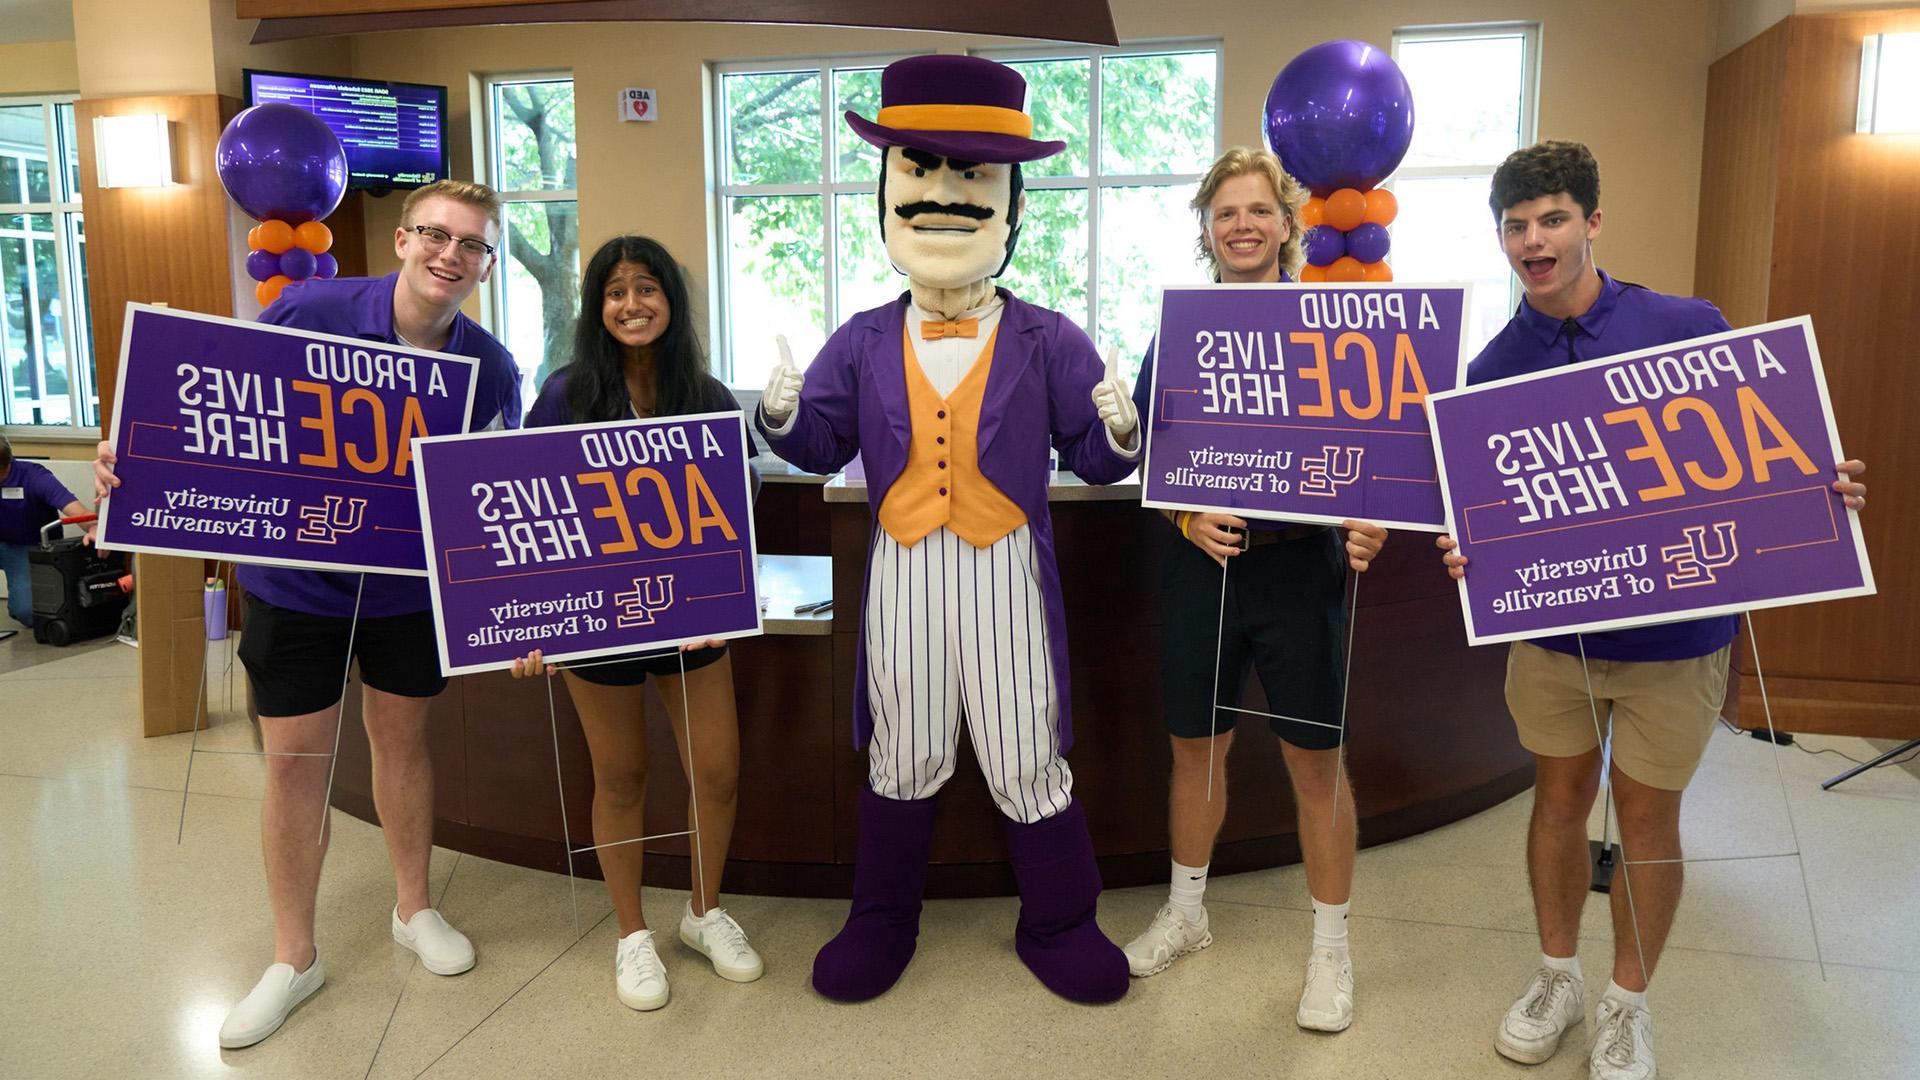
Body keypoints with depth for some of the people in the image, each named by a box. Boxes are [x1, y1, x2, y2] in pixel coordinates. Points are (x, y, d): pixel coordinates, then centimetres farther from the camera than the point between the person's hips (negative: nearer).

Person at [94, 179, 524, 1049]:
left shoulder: (490, 368, -11)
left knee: (402, 739, 16)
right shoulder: (307, 312, -16)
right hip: (295, 579, -1)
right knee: (295, 762, 6)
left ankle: (413, 908, 38)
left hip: (410, 586, 1)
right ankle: (293, 957, 25)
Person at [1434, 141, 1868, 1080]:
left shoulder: (1688, 328, -9)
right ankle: (1557, 974, 36)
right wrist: (1465, 550, -19)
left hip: (1674, 626, -2)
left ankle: (1628, 1002, 32)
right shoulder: (1494, 367, -3)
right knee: (1560, 796, 15)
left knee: (1646, 815, 10)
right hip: (1550, 626, 2)